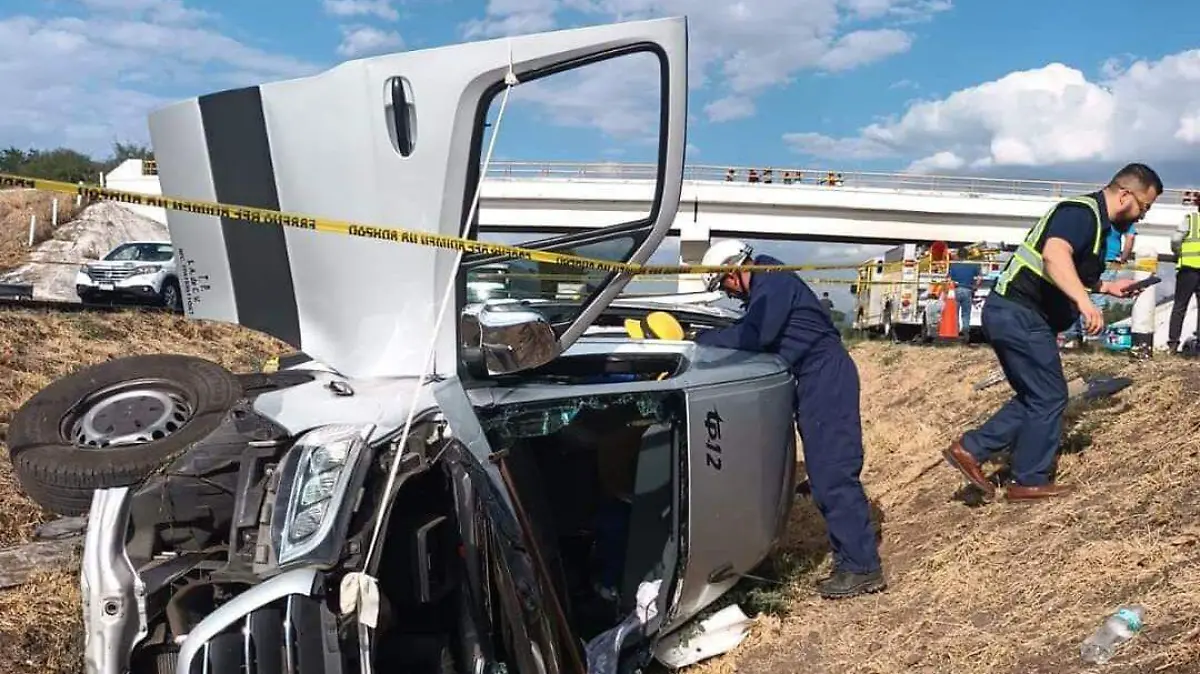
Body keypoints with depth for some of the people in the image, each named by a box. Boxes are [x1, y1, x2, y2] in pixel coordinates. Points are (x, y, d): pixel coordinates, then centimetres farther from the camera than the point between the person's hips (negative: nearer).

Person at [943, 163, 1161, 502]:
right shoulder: (1083, 212, -13)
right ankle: (1030, 481, 13)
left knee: (1034, 397, 16)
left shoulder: (1093, 219, 20)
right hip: (1019, 315, -10)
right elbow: (1054, 255, -35)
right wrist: (1084, 301, -45)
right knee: (1049, 397, 1)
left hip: (1012, 314, 10)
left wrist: (1107, 287, 28)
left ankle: (970, 448, 12)